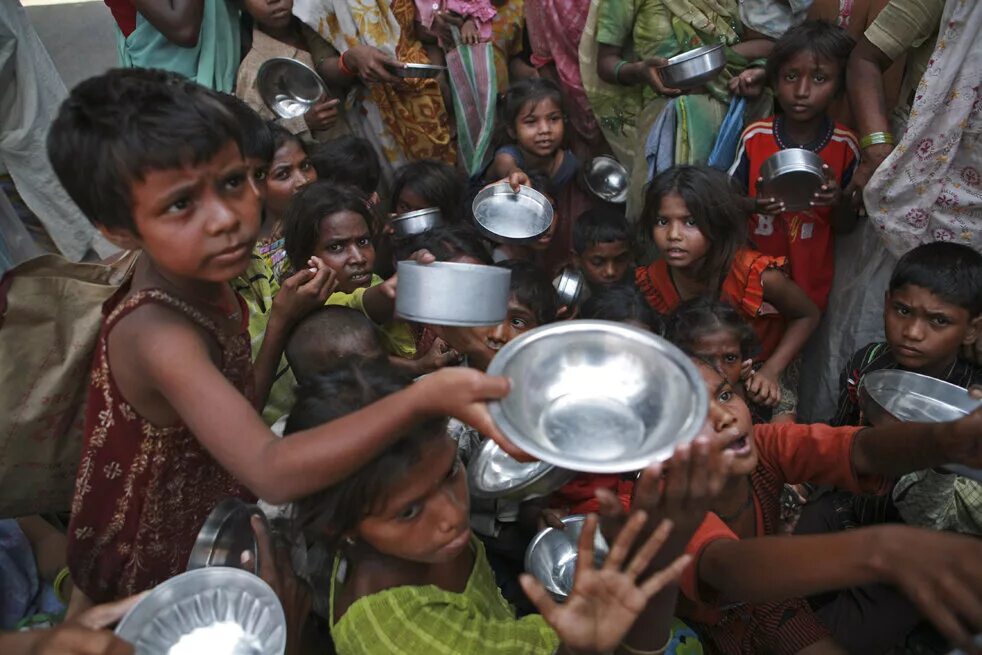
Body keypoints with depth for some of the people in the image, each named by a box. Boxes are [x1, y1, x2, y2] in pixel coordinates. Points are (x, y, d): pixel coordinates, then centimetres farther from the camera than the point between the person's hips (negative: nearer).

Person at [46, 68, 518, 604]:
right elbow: (270, 471, -47)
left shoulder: (201, 279, -9)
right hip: (153, 568, -7)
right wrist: (420, 399, -59)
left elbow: (238, 420, -3)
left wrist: (282, 320, -16)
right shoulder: (158, 333, -35)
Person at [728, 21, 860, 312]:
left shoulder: (845, 145, -9)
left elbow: (847, 226, -2)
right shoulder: (755, 136, -10)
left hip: (810, 281, 0)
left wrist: (838, 201, -24)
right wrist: (754, 205, -25)